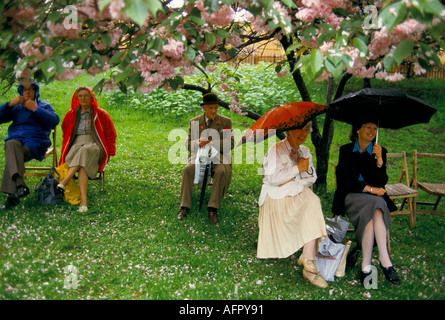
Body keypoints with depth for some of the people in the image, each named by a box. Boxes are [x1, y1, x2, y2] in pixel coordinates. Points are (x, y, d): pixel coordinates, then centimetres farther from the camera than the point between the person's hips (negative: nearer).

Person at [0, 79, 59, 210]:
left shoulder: (43, 106, 20)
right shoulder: (16, 107, 29)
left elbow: (55, 120, -1)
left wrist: (35, 109, -8)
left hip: (35, 142, -2)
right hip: (16, 138, 2)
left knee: (11, 157, -34)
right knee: (11, 145, -38)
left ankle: (11, 196, -42)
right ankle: (20, 183, -57)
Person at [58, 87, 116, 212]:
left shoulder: (100, 114, 10)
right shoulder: (71, 115, 18)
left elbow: (111, 134, 14)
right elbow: (66, 134, 31)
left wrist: (106, 153, 4)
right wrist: (67, 150, 17)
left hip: (94, 146, -2)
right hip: (76, 145, 2)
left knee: (84, 152, -40)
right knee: (82, 166, -35)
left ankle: (63, 183, -52)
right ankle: (83, 201, -51)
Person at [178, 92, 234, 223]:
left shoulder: (226, 122, 7)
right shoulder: (194, 122, 11)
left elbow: (230, 143, -3)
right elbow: (189, 144, 7)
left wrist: (211, 143, -17)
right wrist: (198, 143, -19)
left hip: (218, 157, -1)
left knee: (221, 172, -34)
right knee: (188, 170, -30)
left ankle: (213, 209, -29)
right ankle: (184, 207, -25)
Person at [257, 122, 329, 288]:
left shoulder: (305, 151, 21)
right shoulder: (276, 150, 0)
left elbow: (312, 177, 13)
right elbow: (273, 177, -13)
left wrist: (292, 179, -5)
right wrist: (297, 169, -12)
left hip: (298, 193, 6)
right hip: (277, 198, -6)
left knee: (312, 202, -28)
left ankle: (308, 259, -32)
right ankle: (308, 262, -25)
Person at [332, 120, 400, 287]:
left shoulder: (380, 151, 9)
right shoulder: (346, 150, 5)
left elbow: (382, 183, 0)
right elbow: (345, 181, -3)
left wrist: (379, 159, -13)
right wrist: (370, 189, -10)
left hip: (374, 197, 2)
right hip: (351, 197, -1)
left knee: (373, 211, -34)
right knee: (374, 205, -33)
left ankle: (366, 266, -36)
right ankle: (385, 260, -34)